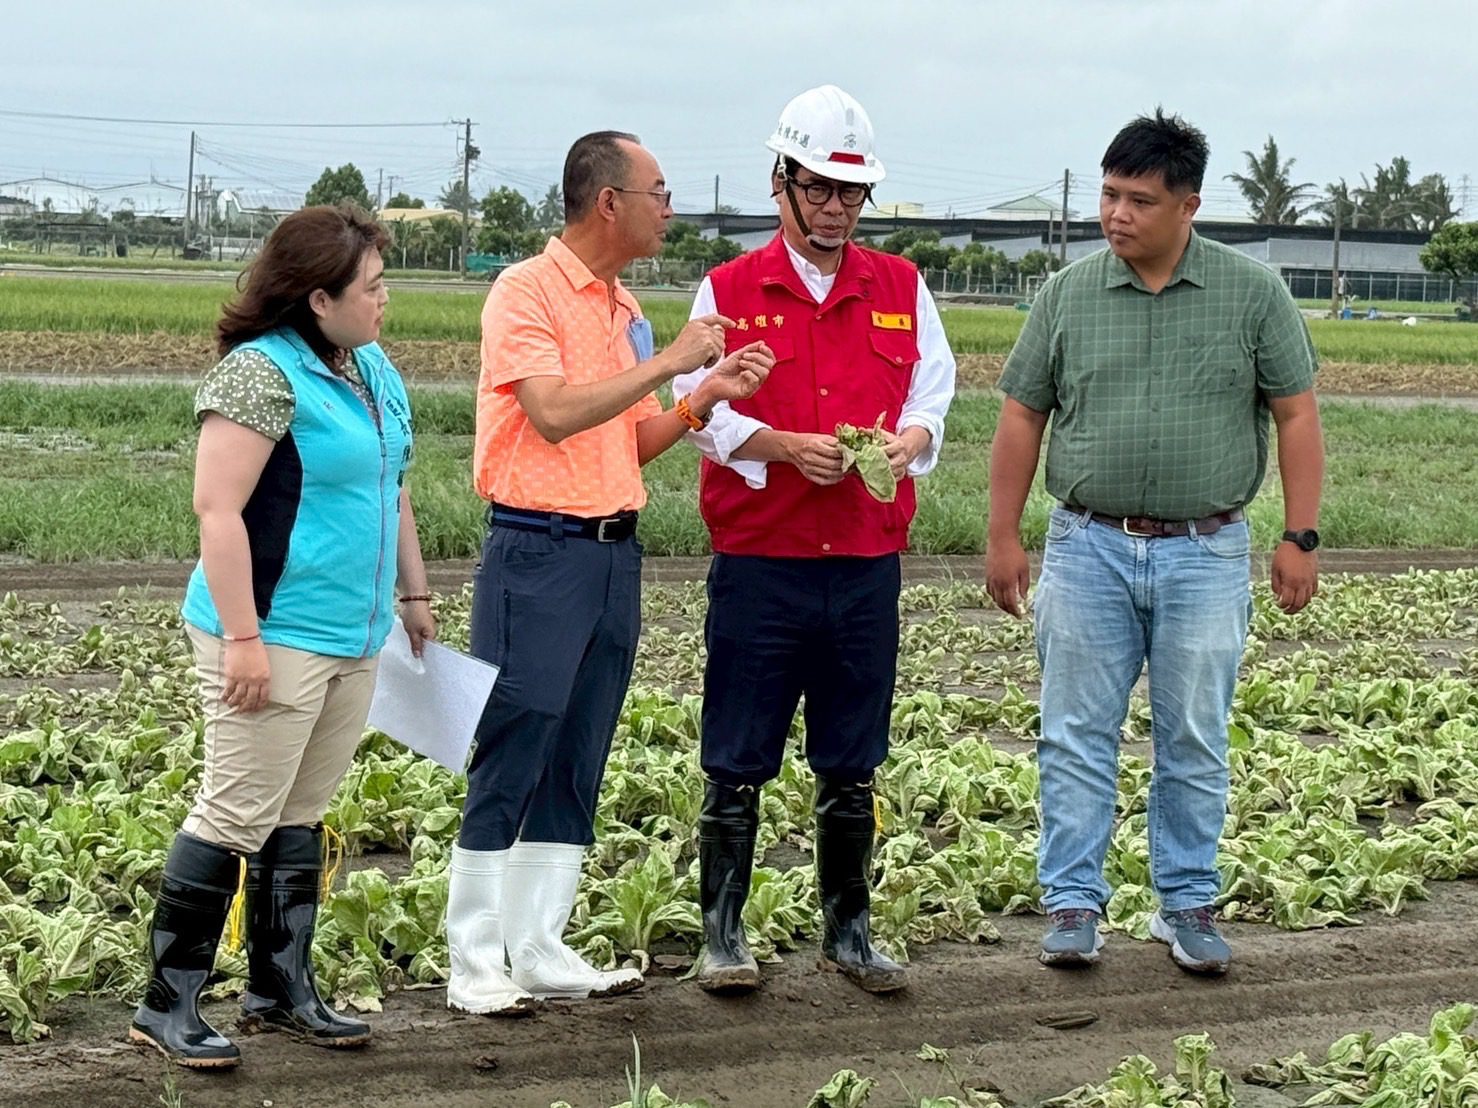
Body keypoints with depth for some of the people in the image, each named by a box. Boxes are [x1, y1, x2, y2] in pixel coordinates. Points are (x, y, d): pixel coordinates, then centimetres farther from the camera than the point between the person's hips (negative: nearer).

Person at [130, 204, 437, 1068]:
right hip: (277, 638, -8)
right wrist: (242, 637, -22)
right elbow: (217, 510, -19)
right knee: (238, 816, -5)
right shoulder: (262, 373, -15)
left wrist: (413, 594, 23)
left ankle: (281, 989, 24)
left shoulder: (374, 370, 12)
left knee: (301, 817, 14)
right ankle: (169, 1005, 4)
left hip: (353, 639, 8)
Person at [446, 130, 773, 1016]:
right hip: (539, 551, -8)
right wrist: (669, 362, -15)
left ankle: (541, 950, 15)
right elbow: (555, 412, -20)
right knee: (511, 763, -5)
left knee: (578, 769, 9)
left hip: (615, 552, 8)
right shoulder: (529, 291, -8)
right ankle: (475, 965, 1)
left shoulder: (625, 309, 16)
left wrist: (708, 398, 3)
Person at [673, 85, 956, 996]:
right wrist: (786, 447, -17)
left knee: (852, 766, 10)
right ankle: (724, 935, 9)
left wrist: (910, 437, -12)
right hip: (759, 559, -2)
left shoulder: (902, 289, 10)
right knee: (739, 763, 1)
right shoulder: (729, 290, 3)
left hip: (867, 562, 3)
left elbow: (934, 390, 10)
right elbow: (700, 409, -2)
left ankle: (848, 930, 20)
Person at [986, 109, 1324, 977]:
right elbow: (1022, 417, 7)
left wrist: (1301, 538, -4)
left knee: (1195, 744, 7)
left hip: (1205, 555, -1)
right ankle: (1075, 905, 13)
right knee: (1077, 739, 4)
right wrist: (1004, 536, 5)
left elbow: (1297, 415, 1)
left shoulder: (1253, 293, -1)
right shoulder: (1069, 294, 3)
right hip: (1088, 549, 1)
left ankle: (1190, 905, 18)